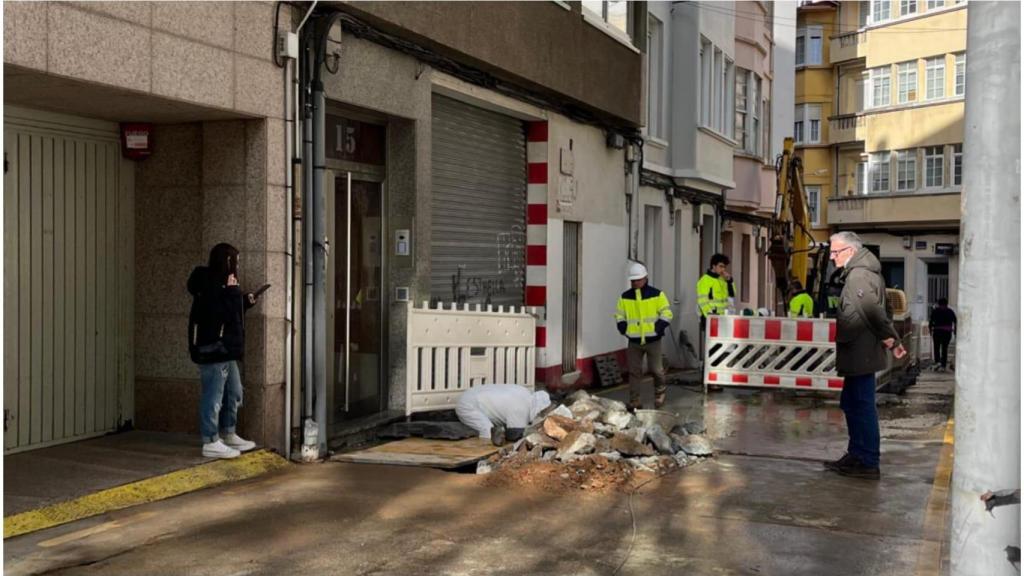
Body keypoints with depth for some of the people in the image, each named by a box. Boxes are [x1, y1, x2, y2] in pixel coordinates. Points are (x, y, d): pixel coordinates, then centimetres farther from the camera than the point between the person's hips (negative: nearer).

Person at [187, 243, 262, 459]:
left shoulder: (218, 284, 18)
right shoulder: (209, 285, -16)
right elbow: (221, 314, -28)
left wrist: (245, 301, 17)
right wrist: (232, 291, -20)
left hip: (225, 351, 12)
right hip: (213, 350, -12)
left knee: (234, 394, 19)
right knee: (213, 396, -6)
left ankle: (228, 435, 29)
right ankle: (210, 442, 0)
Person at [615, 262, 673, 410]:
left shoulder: (657, 294, -3)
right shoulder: (625, 297, 6)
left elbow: (666, 313, -2)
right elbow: (619, 315, 14)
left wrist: (658, 328, -13)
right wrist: (624, 329, -3)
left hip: (653, 340, -2)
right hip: (634, 341, 3)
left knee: (656, 369, 1)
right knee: (634, 371, 3)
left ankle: (660, 390, 31)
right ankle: (635, 402, 9)